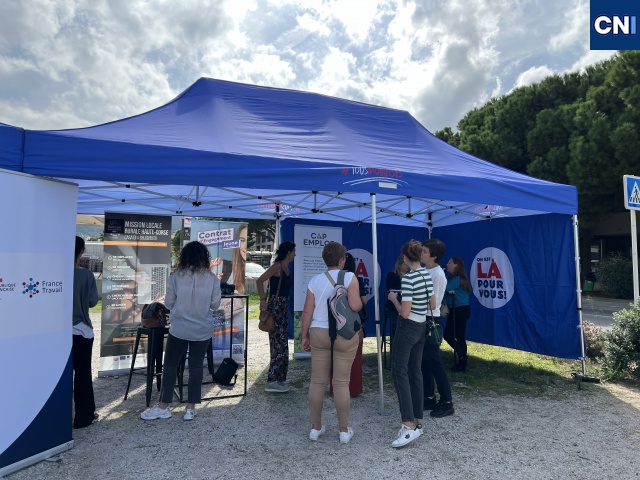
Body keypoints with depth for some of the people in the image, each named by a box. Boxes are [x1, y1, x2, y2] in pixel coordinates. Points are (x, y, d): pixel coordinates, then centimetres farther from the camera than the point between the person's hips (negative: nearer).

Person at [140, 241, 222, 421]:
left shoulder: (176, 276, -8)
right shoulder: (212, 278, -7)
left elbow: (168, 303, -1)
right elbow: (215, 305, 0)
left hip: (179, 328, -1)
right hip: (202, 330, 1)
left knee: (170, 365, 14)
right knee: (196, 367, 10)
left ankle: (163, 407, 20)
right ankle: (190, 408, 18)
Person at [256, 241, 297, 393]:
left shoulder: (286, 267, 13)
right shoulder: (277, 266, -13)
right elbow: (259, 281, -21)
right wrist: (263, 300, -22)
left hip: (283, 307, 10)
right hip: (275, 306, -10)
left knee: (282, 344, 13)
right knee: (278, 344, -7)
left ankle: (278, 379, 22)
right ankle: (272, 381, -1)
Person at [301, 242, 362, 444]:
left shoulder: (315, 280, 2)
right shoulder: (349, 277, -8)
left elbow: (307, 311, 1)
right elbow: (355, 306, -19)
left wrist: (304, 336, 9)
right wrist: (361, 301, 4)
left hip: (319, 334, 3)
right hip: (344, 335, -3)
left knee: (317, 381, 11)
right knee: (341, 383, 6)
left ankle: (315, 427, 24)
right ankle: (344, 431, 18)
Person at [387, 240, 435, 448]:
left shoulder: (408, 278, -20)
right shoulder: (428, 275, 4)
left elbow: (405, 313, -21)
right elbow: (433, 305, 11)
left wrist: (393, 298, -5)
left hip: (408, 327, -8)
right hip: (422, 326, 8)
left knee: (399, 371, -4)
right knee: (415, 371, 13)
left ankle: (409, 425, -10)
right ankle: (418, 421, 20)